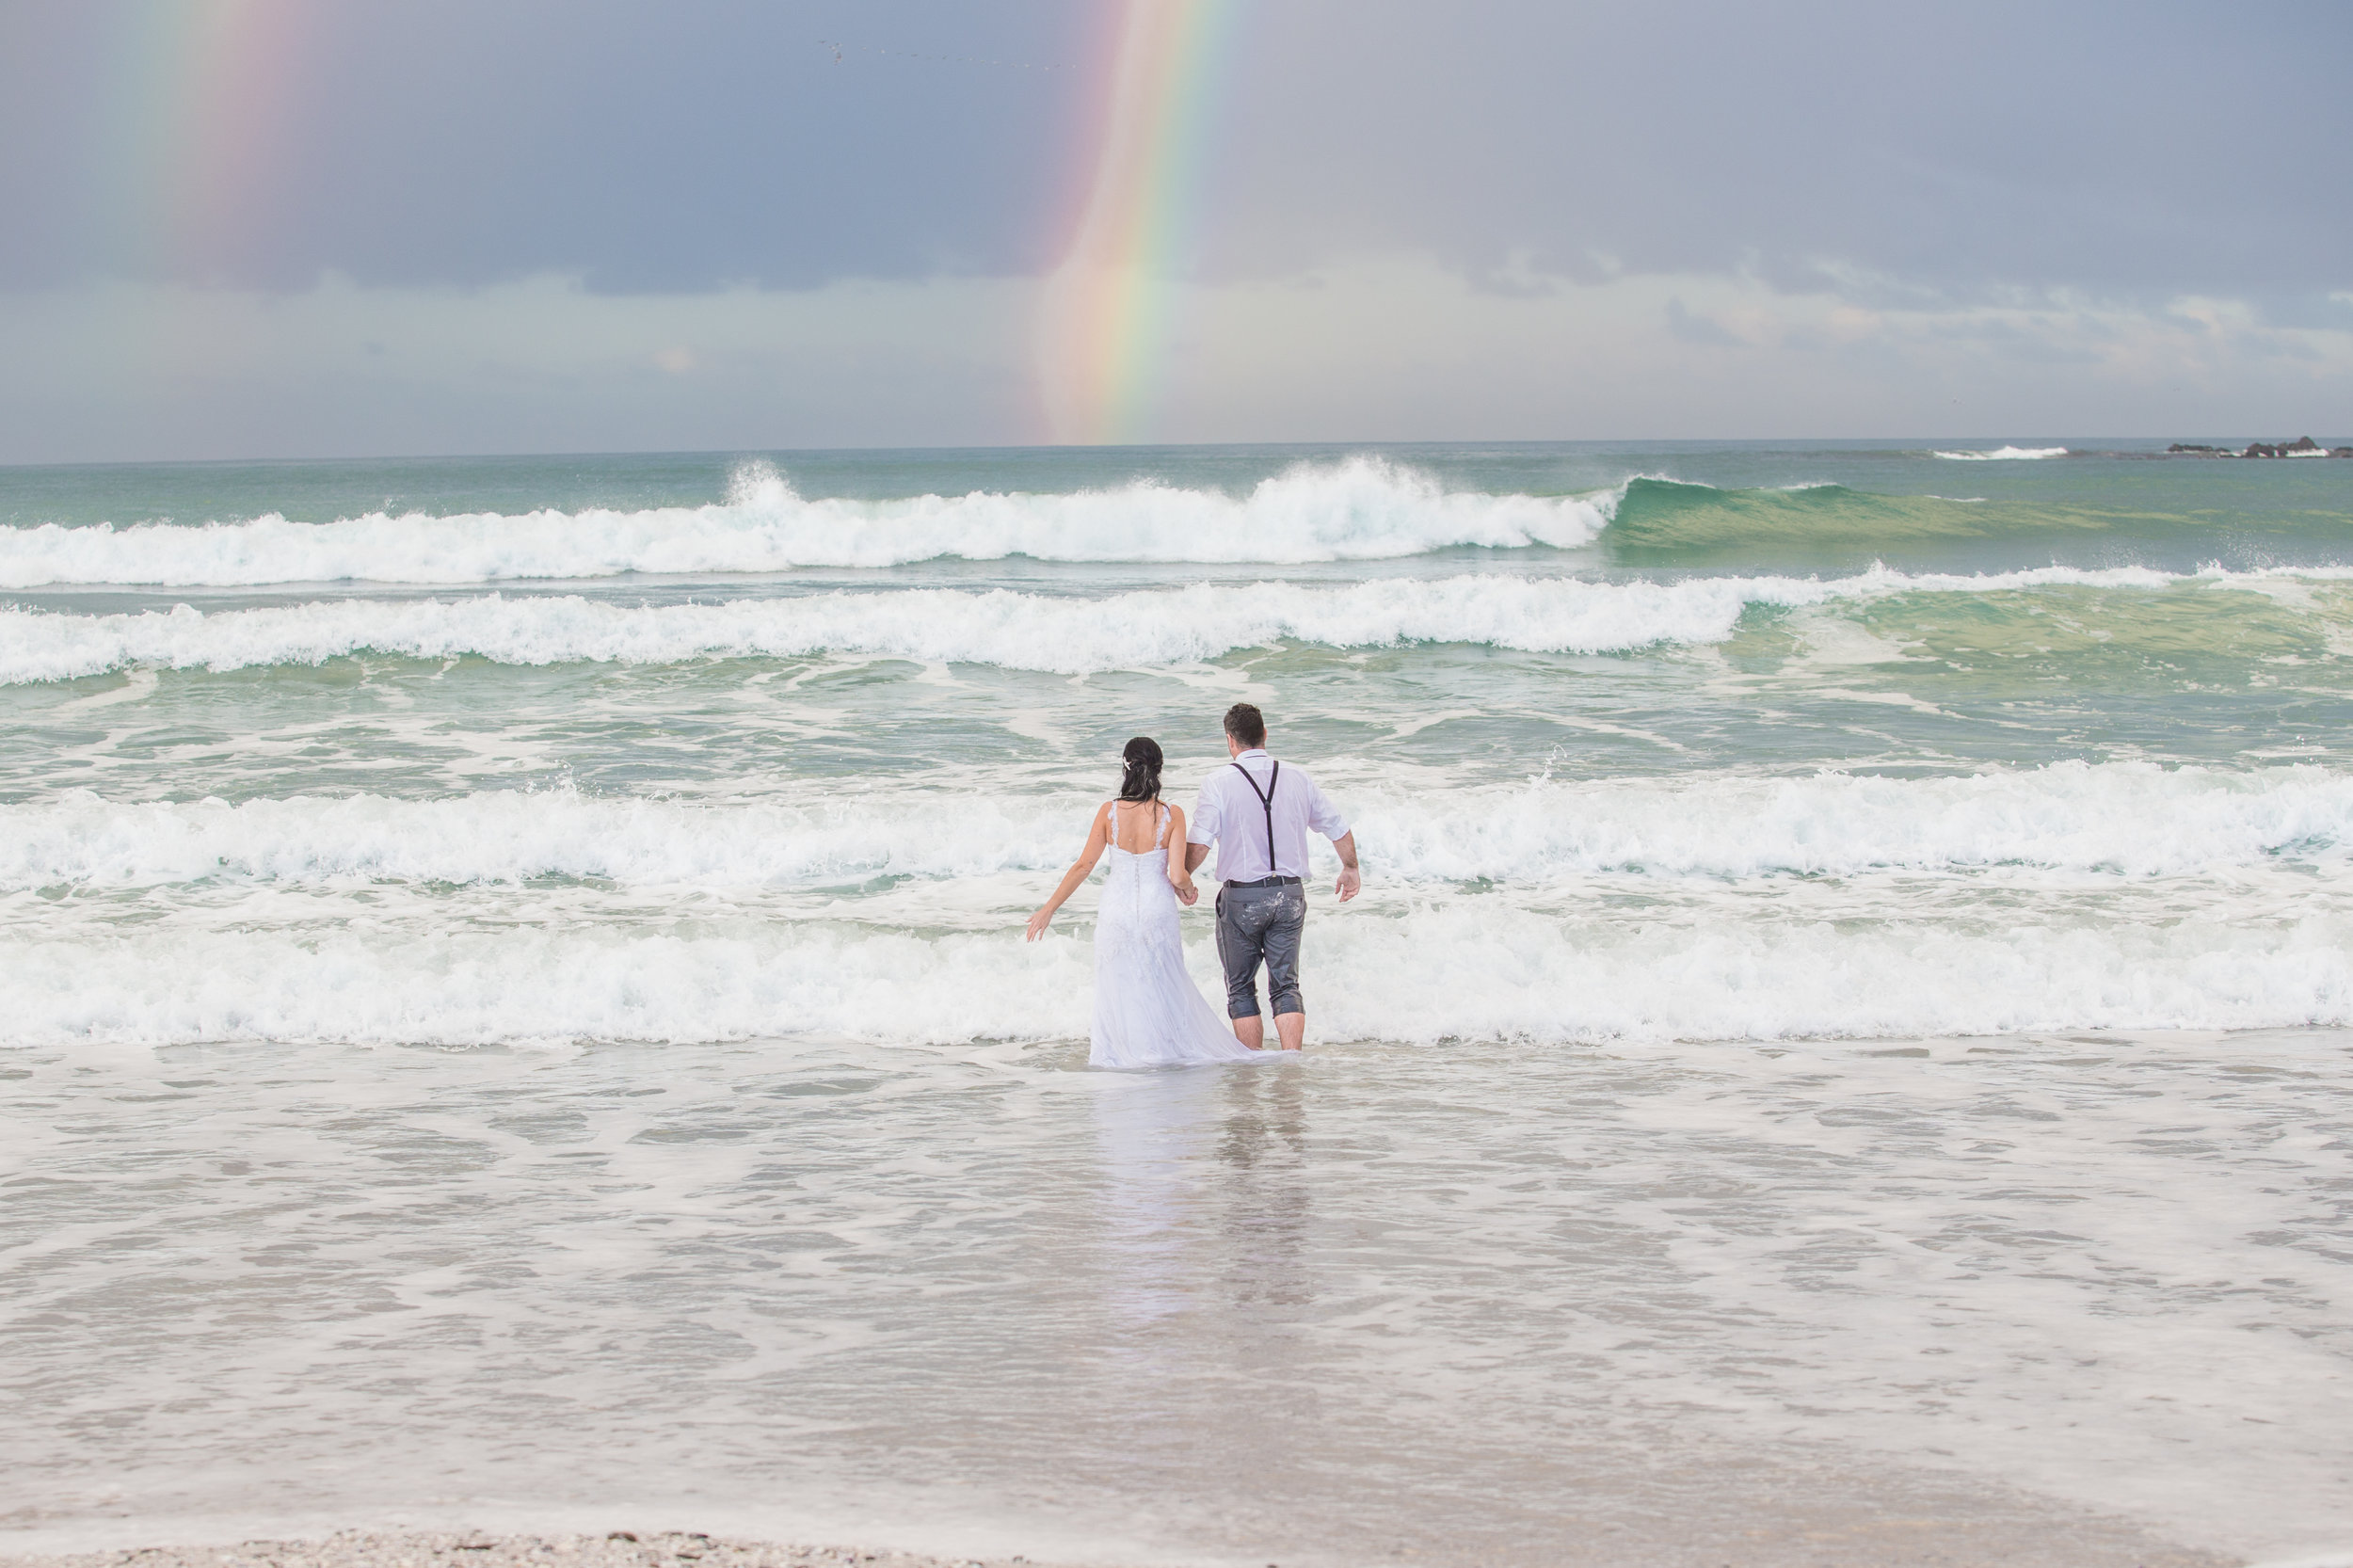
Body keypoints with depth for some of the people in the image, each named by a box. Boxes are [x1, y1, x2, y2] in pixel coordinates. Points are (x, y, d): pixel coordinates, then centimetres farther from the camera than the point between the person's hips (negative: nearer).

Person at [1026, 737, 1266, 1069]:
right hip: (1158, 913, 0)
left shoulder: (1109, 812, -7)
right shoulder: (1171, 816, -9)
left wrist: (1049, 908, 2)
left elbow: (1083, 866, -6)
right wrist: (1189, 888, 12)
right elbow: (1178, 877, -13)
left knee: (1119, 992, 12)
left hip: (1117, 914, 0)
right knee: (1165, 988, 15)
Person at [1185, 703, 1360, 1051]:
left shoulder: (1219, 784, -10)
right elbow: (1340, 829, 11)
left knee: (1241, 989, 11)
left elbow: (1198, 844, -16)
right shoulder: (1298, 780, 2)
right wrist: (1350, 869, 29)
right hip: (1290, 893, 3)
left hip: (1242, 898, -3)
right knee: (1285, 984, 9)